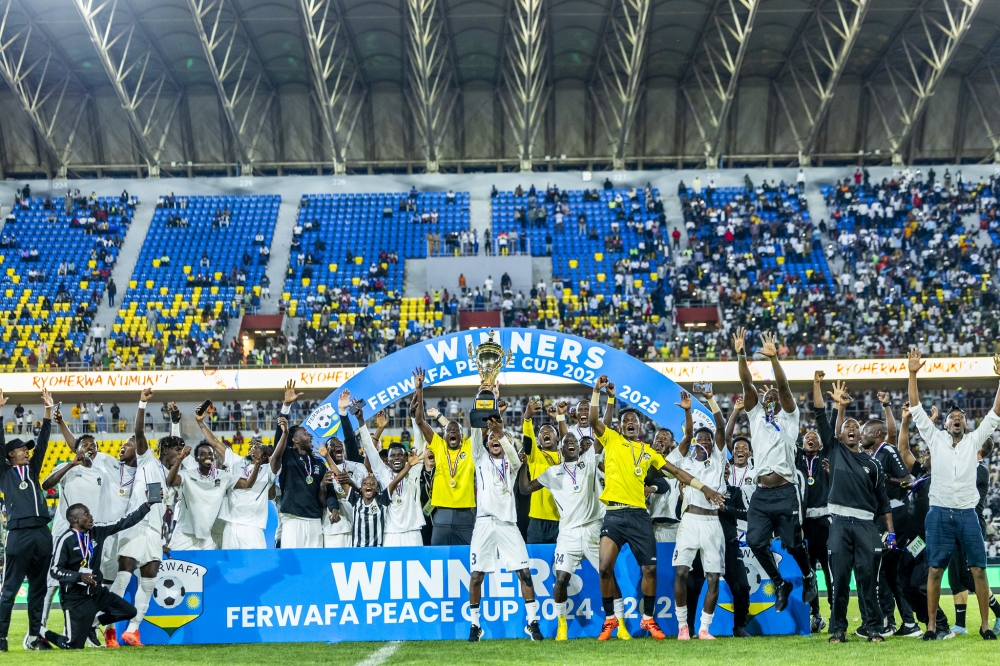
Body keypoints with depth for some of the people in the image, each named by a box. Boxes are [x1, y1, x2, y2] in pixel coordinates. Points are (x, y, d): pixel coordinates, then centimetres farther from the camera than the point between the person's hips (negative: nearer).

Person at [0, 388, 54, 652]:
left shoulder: (32, 469, 19)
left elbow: (42, 442, 16)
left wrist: (48, 411, 11)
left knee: (38, 587, 8)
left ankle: (34, 636, 14)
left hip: (42, 533, 5)